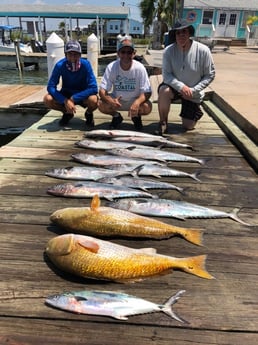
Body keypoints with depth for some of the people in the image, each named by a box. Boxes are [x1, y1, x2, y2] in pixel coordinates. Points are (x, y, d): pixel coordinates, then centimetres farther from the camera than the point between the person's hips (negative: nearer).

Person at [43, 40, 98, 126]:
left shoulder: (85, 64, -23)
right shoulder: (60, 65, -19)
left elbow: (93, 88, -27)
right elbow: (51, 87, -19)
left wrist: (73, 99, -31)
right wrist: (65, 100, -34)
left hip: (82, 95, -2)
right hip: (66, 95, 2)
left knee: (93, 100, -36)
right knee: (47, 99, -24)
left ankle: (89, 114, 2)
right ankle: (67, 113, 7)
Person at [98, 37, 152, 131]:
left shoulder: (139, 68, -19)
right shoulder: (111, 67, -17)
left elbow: (147, 92, -20)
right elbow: (102, 90, -20)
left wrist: (137, 102, -43)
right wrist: (111, 101, -43)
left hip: (135, 101, -1)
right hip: (116, 100, 1)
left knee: (147, 107, -31)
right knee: (101, 104, -27)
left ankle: (136, 117, 6)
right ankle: (116, 116, 7)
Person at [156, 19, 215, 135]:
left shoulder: (203, 50, -18)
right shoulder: (169, 51, -16)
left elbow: (210, 75, -11)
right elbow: (166, 74, -17)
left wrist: (193, 90, -20)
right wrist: (181, 86, -33)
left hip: (193, 92, 0)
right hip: (175, 87, 0)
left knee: (188, 126, 3)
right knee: (164, 90, -38)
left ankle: (196, 110, 39)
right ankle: (163, 123, -16)